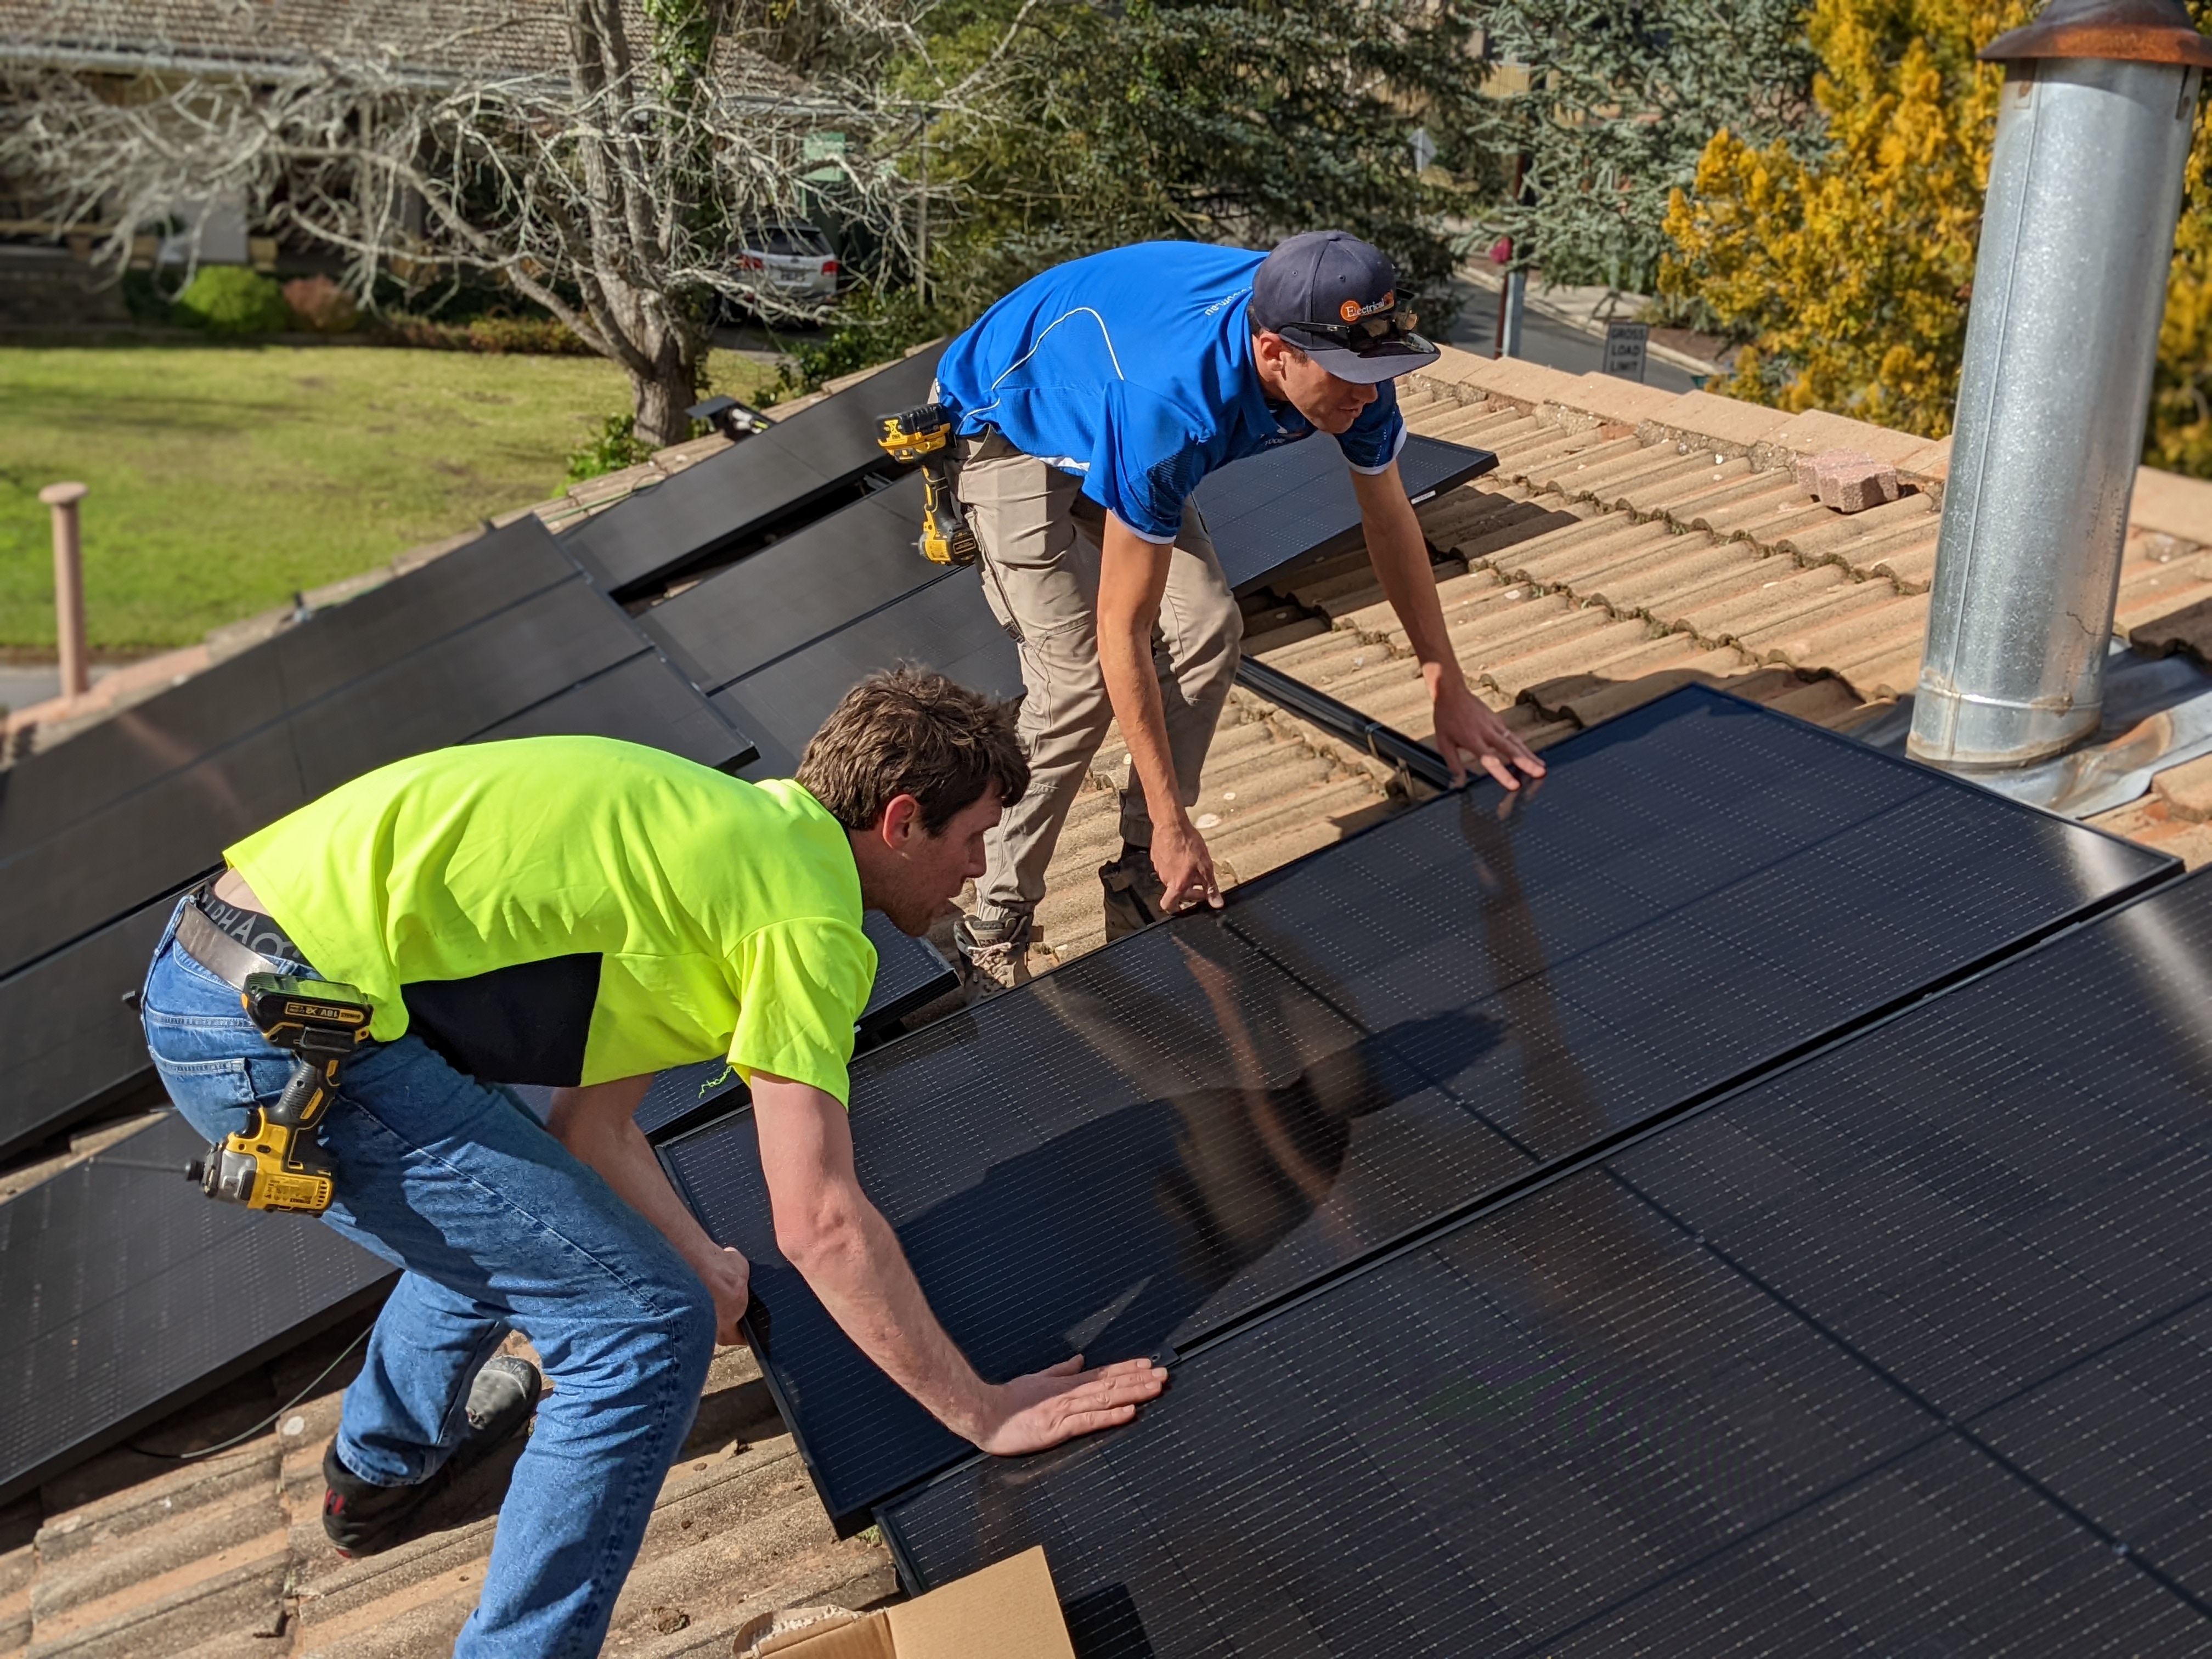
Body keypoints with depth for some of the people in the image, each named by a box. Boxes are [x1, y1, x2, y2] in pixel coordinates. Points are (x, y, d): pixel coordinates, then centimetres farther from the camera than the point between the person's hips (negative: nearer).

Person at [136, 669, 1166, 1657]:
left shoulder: (725, 831, 19)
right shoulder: (808, 914, -9)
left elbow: (593, 1123, 24)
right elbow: (821, 1224, -12)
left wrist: (701, 1266, 30)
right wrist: (984, 1412, -3)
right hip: (290, 1033, -10)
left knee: (508, 1212, 34)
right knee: (648, 1331, -4)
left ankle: (382, 1464, 58)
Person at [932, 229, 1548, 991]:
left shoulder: (1346, 351, -23)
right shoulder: (1173, 405, -43)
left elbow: (1391, 520, -5)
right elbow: (1123, 629, -35)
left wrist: (1450, 692, -1)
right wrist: (1172, 823, -30)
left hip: (1101, 426, 7)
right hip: (1010, 434, -7)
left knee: (1207, 634, -6)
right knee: (1080, 679, -16)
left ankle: (1142, 883, 8)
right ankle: (993, 930, -2)